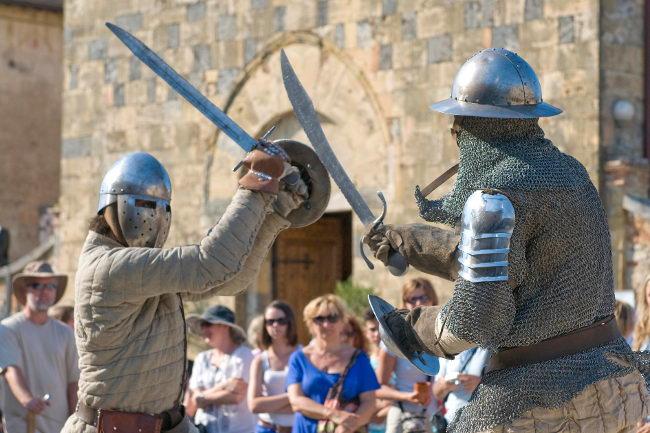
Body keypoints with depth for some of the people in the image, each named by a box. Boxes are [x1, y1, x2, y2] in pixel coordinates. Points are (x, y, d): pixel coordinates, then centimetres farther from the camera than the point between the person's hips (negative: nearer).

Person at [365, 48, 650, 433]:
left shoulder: (496, 199, -15)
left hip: (542, 399, -8)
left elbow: (476, 323, -18)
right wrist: (408, 241, 31)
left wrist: (413, 328, 1)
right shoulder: (567, 170, 10)